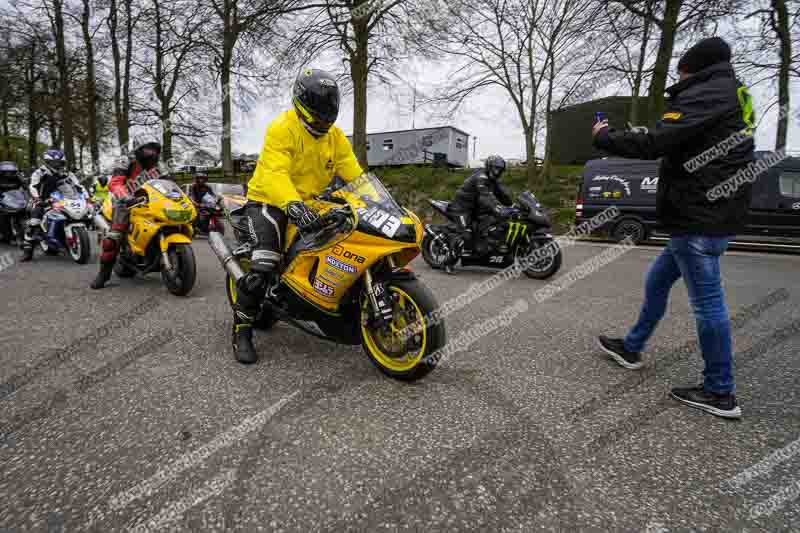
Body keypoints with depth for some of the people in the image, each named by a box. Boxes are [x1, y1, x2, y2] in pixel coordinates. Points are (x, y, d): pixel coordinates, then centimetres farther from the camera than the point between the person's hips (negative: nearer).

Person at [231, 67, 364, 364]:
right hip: (269, 201, -7)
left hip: (308, 204, 7)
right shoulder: (282, 128, -16)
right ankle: (241, 329, -7)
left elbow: (354, 174, 2)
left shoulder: (335, 136, 6)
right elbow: (274, 173, -32)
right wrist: (292, 204, -50)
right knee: (265, 267, -25)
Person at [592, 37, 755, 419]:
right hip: (709, 215, 11)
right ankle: (631, 349, 32)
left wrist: (603, 137, -7)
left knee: (706, 301, -4)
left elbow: (655, 144, -21)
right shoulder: (732, 95, 20)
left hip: (699, 218, -11)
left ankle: (720, 394, 8)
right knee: (656, 281, 19)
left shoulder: (706, 94, -12)